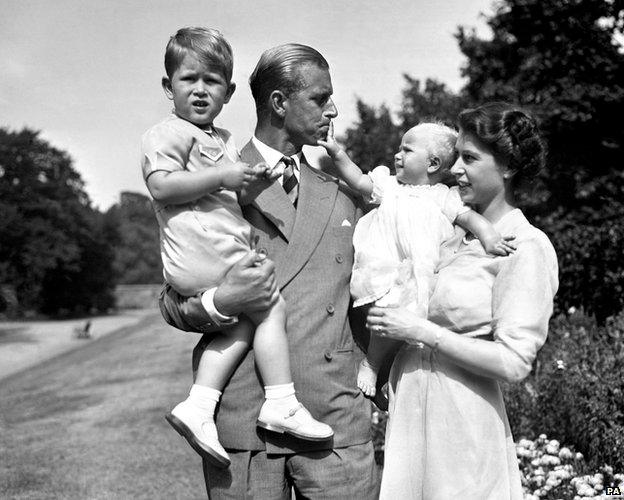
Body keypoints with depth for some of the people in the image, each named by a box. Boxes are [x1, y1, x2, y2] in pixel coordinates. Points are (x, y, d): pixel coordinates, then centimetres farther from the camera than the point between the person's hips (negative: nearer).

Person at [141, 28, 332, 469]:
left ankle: (198, 406, 1)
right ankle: (281, 405, -5)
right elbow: (162, 186, -18)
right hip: (204, 252, -10)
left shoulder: (222, 140, 26)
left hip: (228, 249, 10)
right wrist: (222, 177, -18)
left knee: (244, 322, 3)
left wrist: (256, 175, 18)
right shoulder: (169, 132, -4)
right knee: (272, 308, -9)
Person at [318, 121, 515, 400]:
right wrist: (337, 153, 1)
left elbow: (469, 217, 4)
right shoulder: (389, 186, 17)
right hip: (385, 272, -1)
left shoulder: (444, 197, 11)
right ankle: (371, 364, 2)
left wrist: (489, 239, -13)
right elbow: (358, 181, 12)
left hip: (423, 276, 1)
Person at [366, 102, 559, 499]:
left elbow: (513, 363, -17)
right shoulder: (455, 230, 8)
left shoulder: (527, 248, -12)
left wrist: (421, 331, -17)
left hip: (463, 422, -6)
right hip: (410, 404, 7)